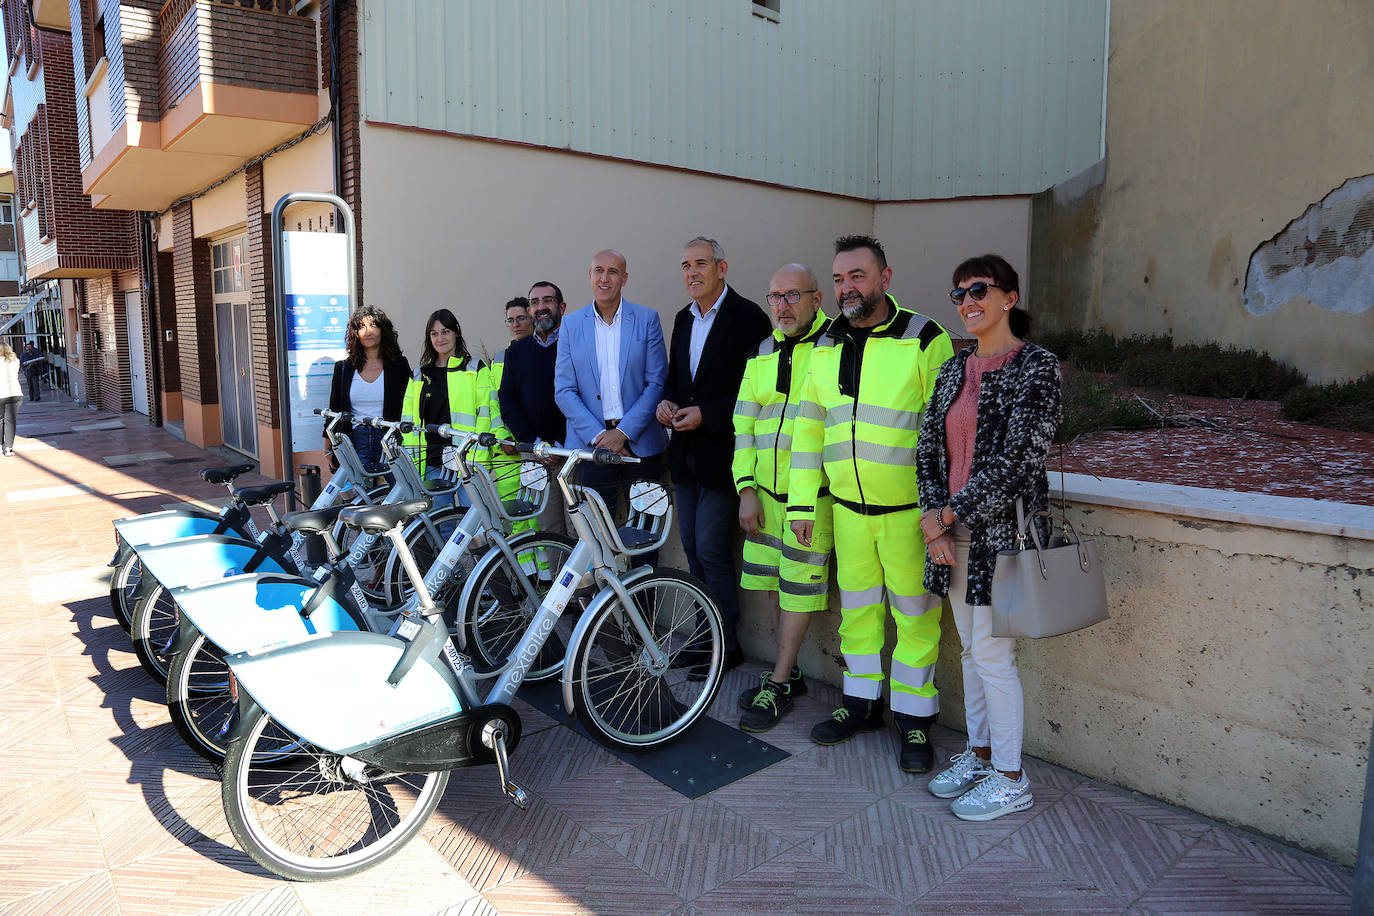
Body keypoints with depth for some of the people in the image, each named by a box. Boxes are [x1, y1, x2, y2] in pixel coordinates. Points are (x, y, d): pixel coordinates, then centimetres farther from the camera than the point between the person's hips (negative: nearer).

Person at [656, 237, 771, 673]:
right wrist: (666, 401, 0)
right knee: (693, 548, 13)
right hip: (685, 453, 8)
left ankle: (727, 645, 9)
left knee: (712, 550, -6)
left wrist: (706, 414, -19)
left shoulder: (748, 317, -10)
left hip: (720, 452, -8)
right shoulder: (683, 319, 13)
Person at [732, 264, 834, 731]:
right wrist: (747, 489, 3)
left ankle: (779, 684, 12)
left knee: (799, 585, -1)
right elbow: (744, 425, 11)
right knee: (773, 579, 12)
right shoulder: (761, 355, 12)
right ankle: (787, 672, 27)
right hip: (766, 487, 6)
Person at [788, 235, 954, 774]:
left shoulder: (925, 340, -7)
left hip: (908, 508, -4)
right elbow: (808, 426, 11)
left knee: (916, 615, 5)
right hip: (848, 507, 5)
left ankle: (914, 718, 21)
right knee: (858, 608, 15)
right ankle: (863, 703, 32)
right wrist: (802, 503, 7)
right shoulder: (825, 348, 8)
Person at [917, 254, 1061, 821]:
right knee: (971, 649, 16)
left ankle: (1010, 780, 16)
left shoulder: (1036, 366, -10)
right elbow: (928, 449, 9)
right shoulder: (954, 371, 11)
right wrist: (936, 523, -3)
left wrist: (950, 514, -14)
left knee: (992, 655, -1)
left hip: (1001, 531, -7)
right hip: (955, 532, 7)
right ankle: (978, 755, 31)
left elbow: (1019, 457, -17)